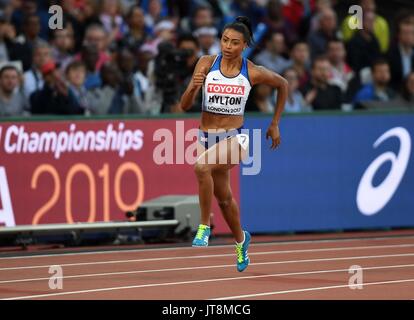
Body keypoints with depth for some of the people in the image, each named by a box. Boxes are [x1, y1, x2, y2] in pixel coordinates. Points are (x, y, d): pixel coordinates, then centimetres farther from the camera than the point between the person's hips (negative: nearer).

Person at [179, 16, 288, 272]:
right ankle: (240, 240, 48)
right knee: (224, 197, 20)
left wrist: (275, 124, 13)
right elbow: (185, 106, -10)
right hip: (207, 137, 3)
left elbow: (283, 85, 12)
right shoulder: (207, 63, -7)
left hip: (235, 138, -3)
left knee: (202, 166, -34)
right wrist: (193, 87, -31)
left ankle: (205, 226, -18)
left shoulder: (253, 73, -9)